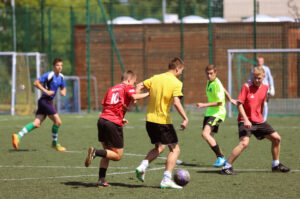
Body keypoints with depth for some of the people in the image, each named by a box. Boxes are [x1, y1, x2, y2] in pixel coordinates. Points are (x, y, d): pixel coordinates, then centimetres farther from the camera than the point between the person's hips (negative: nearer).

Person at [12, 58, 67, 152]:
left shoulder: (61, 77, 14)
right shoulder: (49, 75, -12)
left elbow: (63, 88, 29)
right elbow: (36, 83, -16)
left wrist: (63, 92, 5)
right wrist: (46, 91, -22)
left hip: (49, 102, 8)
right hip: (45, 101, -8)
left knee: (37, 123, -3)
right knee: (57, 121, -7)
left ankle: (19, 135, -11)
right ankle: (54, 143, 8)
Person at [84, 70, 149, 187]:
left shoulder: (111, 89, 24)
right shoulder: (128, 87, 4)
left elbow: (104, 105, 19)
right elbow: (134, 97, -17)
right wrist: (148, 94, -4)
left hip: (102, 120, 7)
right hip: (114, 124, -7)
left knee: (108, 153, 18)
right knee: (117, 156, 2)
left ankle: (101, 180, 7)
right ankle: (95, 152, -20)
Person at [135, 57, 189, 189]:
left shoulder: (155, 78, 9)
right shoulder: (176, 83, -9)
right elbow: (176, 102, -22)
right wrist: (185, 119, -22)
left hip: (150, 119, 7)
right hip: (163, 121, -7)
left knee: (159, 147, 24)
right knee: (175, 149, 5)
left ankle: (142, 166, 1)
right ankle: (166, 180, -6)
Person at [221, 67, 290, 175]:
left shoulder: (265, 88, 5)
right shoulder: (246, 87, -14)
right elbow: (239, 104, -17)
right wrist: (246, 120, -27)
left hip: (258, 120, 7)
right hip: (246, 121, -7)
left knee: (276, 138, 8)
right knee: (244, 142, -27)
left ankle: (276, 165, 26)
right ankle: (226, 167, -20)